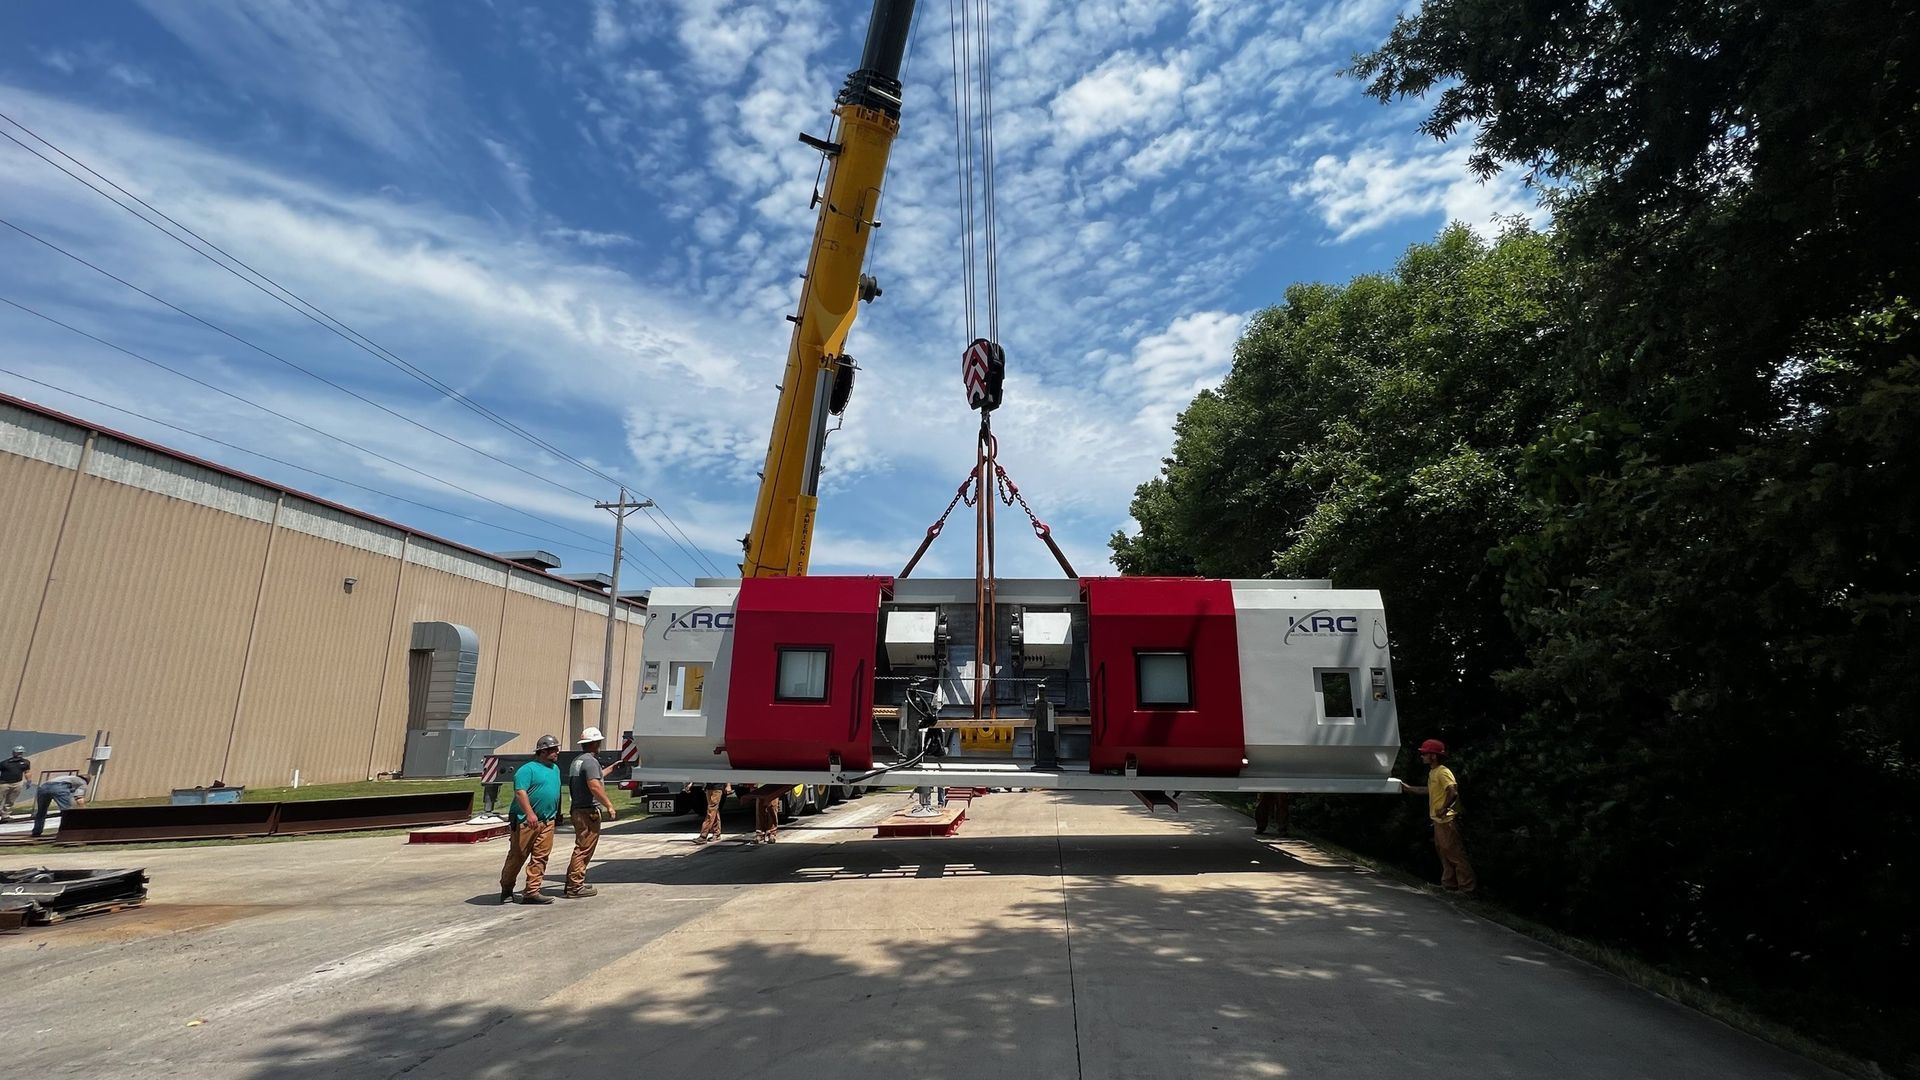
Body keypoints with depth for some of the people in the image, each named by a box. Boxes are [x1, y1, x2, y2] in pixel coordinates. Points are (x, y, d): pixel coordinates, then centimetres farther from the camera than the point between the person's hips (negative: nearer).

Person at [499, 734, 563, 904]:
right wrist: (530, 813, -30)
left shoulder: (555, 768, 16)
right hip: (526, 821, -7)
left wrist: (557, 814, 25)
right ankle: (506, 890, 20)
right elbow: (520, 792, -19)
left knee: (540, 857, 2)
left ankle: (532, 892, 5)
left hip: (547, 821, 7)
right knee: (517, 856, 3)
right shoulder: (528, 769, -9)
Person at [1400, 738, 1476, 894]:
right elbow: (1430, 790, 23)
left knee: (1455, 853, -4)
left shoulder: (1443, 772, -18)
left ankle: (1467, 885, 4)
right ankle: (1449, 884, 23)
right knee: (1443, 852, 15)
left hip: (1447, 820, -10)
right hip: (1438, 820, 10)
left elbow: (1453, 792, -27)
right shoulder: (1432, 772, 12)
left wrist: (1444, 808, -21)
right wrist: (1408, 788, 24)